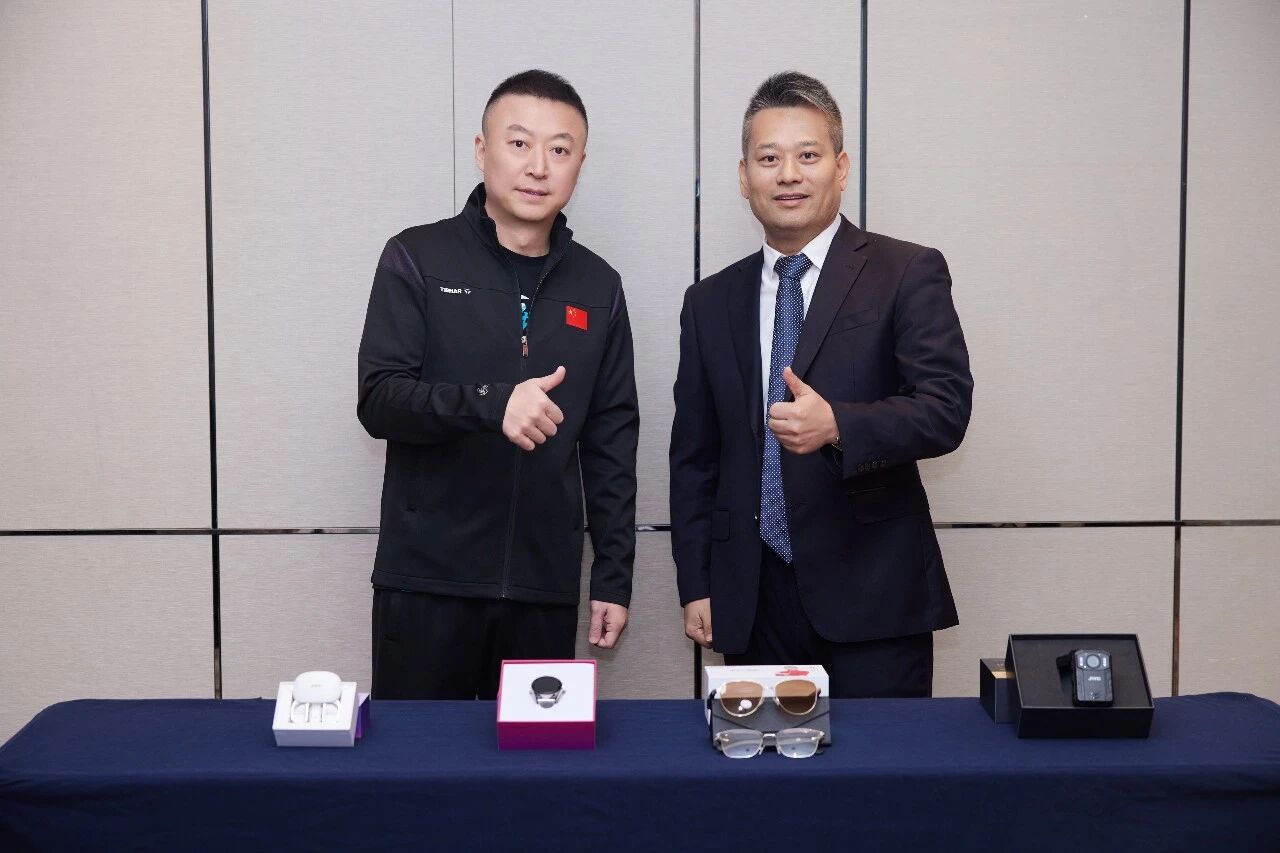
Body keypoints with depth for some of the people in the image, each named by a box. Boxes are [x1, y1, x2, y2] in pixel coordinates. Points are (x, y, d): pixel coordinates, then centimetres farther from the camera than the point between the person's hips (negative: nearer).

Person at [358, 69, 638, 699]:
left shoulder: (596, 286, 8)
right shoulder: (417, 260, 0)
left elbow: (611, 440, 10)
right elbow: (379, 400, -8)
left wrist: (614, 575, 7)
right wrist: (490, 403, -25)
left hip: (545, 587, 2)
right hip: (427, 581, -2)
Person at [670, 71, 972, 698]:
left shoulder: (907, 274, 0)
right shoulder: (710, 303, 11)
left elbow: (946, 409, -10)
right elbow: (693, 457, 13)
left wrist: (836, 425, -27)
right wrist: (696, 586, 8)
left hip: (872, 596, -3)